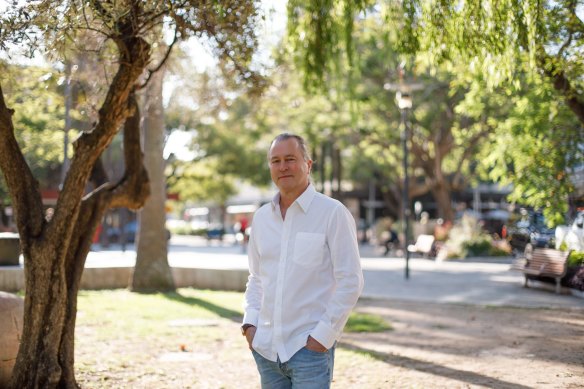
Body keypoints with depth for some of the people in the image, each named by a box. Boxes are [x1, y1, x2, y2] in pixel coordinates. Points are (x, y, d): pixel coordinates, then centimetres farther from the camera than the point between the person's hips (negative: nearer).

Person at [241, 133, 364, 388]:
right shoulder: (261, 217, 10)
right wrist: (250, 323, 5)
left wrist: (323, 335, -13)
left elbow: (350, 282, -9)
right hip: (266, 347, 5)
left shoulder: (333, 213, -7)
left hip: (310, 348, -5)